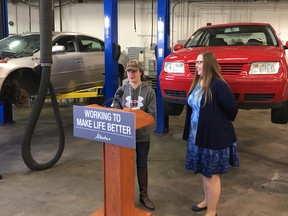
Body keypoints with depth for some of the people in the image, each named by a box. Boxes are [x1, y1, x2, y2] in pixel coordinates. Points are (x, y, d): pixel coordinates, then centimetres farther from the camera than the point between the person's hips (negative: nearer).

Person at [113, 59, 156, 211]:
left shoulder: (149, 91, -6)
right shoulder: (121, 90, -1)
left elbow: (152, 113, -10)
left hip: (142, 135, -1)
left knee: (142, 164, 14)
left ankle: (144, 195, 28)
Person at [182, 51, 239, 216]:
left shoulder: (218, 85, -20)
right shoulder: (197, 84, 7)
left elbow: (232, 110, -16)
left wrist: (221, 124, 1)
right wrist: (190, 133, 12)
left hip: (215, 137, -8)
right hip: (199, 135, 8)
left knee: (211, 175, 4)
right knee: (204, 172, 20)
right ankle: (207, 201, 40)